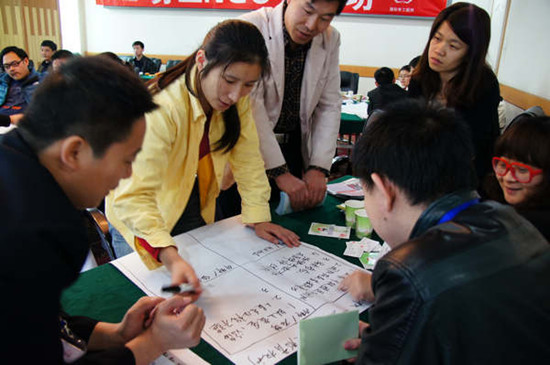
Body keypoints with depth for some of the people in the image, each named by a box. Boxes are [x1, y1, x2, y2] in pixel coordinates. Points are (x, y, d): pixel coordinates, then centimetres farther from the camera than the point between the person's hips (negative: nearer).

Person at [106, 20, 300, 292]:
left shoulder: (238, 99, -16)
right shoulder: (161, 107, -36)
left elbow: (248, 160, -9)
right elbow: (134, 196, -42)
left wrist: (259, 219, -15)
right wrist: (171, 258, -54)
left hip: (195, 206, 5)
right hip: (143, 217, -5)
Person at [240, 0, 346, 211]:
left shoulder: (330, 40, -1)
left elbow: (329, 106, 1)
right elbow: (249, 106, -21)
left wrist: (318, 168, -9)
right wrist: (280, 172, -23)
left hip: (295, 146, 4)